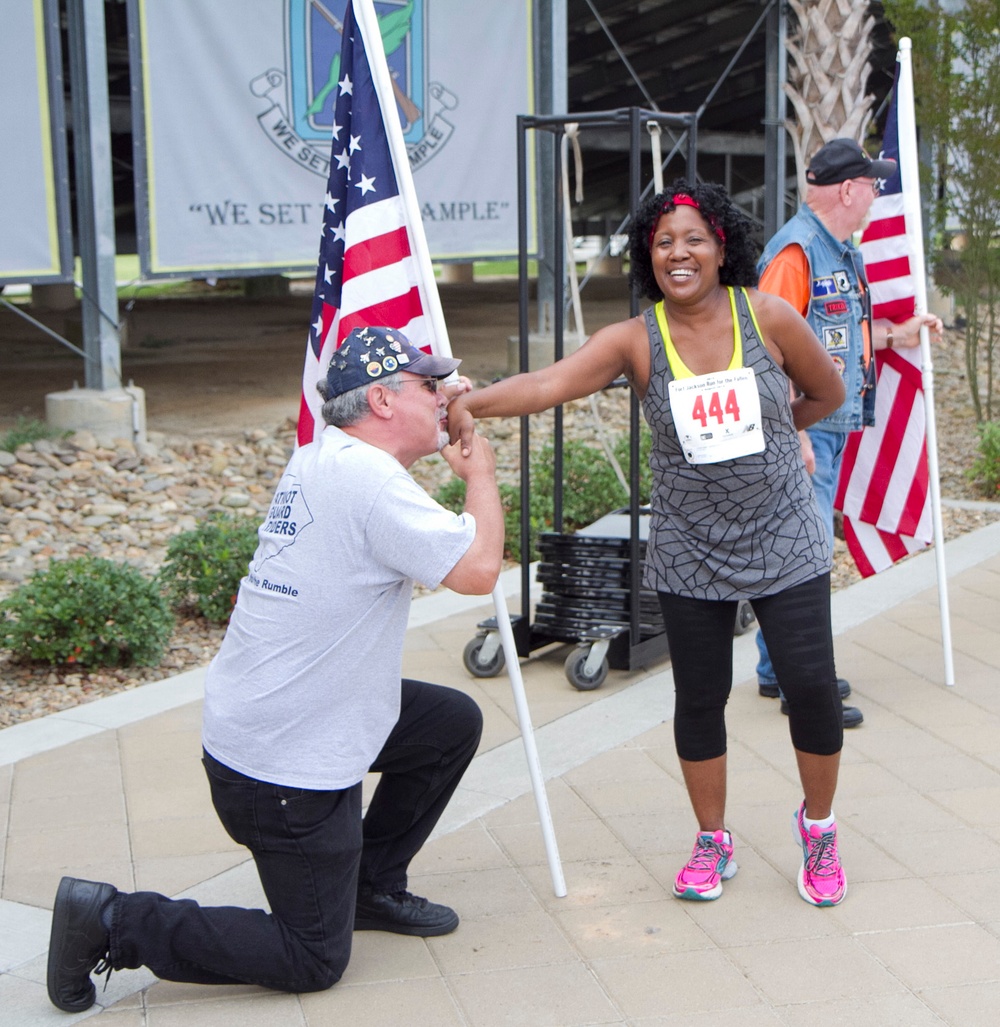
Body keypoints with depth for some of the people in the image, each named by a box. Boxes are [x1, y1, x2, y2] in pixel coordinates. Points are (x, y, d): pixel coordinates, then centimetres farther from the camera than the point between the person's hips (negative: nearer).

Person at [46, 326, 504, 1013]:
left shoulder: (322, 459, 7)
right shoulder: (367, 477, -23)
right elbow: (477, 568, -25)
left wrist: (447, 415, 16)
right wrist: (481, 473, -6)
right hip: (286, 765, -10)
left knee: (454, 721, 18)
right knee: (313, 961, 4)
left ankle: (372, 886, 28)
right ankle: (114, 922, 4)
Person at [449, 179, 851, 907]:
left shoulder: (769, 318, -7)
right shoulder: (636, 341, -9)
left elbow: (829, 393, 9)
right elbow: (550, 383, -25)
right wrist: (470, 401, -41)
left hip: (784, 542, 0)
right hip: (691, 554, 0)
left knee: (811, 683, -1)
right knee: (700, 698, 7)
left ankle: (818, 827, 26)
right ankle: (713, 843, 29)